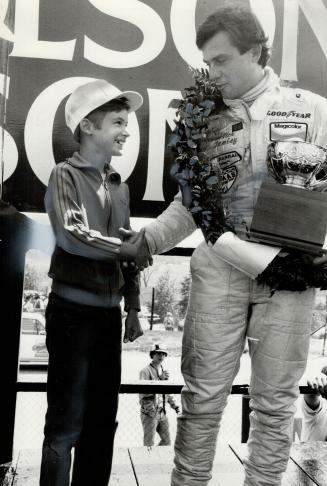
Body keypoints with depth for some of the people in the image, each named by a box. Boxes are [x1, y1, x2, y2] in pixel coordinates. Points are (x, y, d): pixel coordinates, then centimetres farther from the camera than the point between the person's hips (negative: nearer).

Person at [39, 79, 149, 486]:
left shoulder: (119, 186, 12)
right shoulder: (65, 175, -5)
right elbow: (71, 236, -19)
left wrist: (132, 307, 13)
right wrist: (130, 247, -17)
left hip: (108, 312, 6)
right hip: (73, 309, -6)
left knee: (102, 419, 14)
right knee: (66, 422, 3)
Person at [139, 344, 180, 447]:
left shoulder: (163, 372, 13)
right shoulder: (146, 371, -11)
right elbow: (143, 392, -24)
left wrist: (174, 405, 10)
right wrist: (160, 379, -30)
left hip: (162, 413, 7)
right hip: (149, 413, -7)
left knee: (166, 441, 12)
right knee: (149, 444, 0)